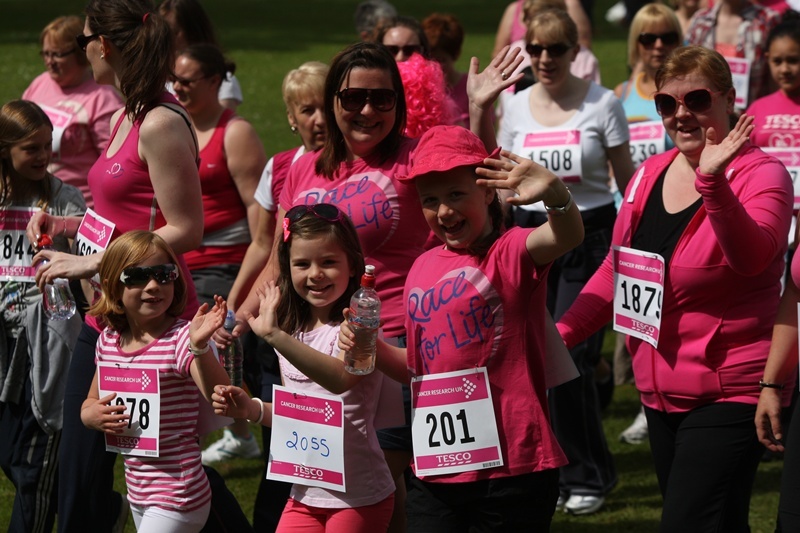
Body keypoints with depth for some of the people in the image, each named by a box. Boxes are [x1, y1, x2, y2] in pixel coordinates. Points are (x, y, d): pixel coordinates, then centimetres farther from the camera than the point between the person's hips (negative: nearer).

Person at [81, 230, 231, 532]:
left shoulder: (181, 337, -15)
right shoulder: (109, 340, 4)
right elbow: (90, 403, 18)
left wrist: (200, 347, -43)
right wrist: (92, 414, -5)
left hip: (176, 496, -7)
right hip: (138, 494, 7)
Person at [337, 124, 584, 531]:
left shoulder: (511, 253, -8)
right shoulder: (423, 270, 11)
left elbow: (567, 236, -31)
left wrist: (553, 192, -51)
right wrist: (375, 349, 4)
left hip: (510, 467, -6)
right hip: (436, 469, 6)